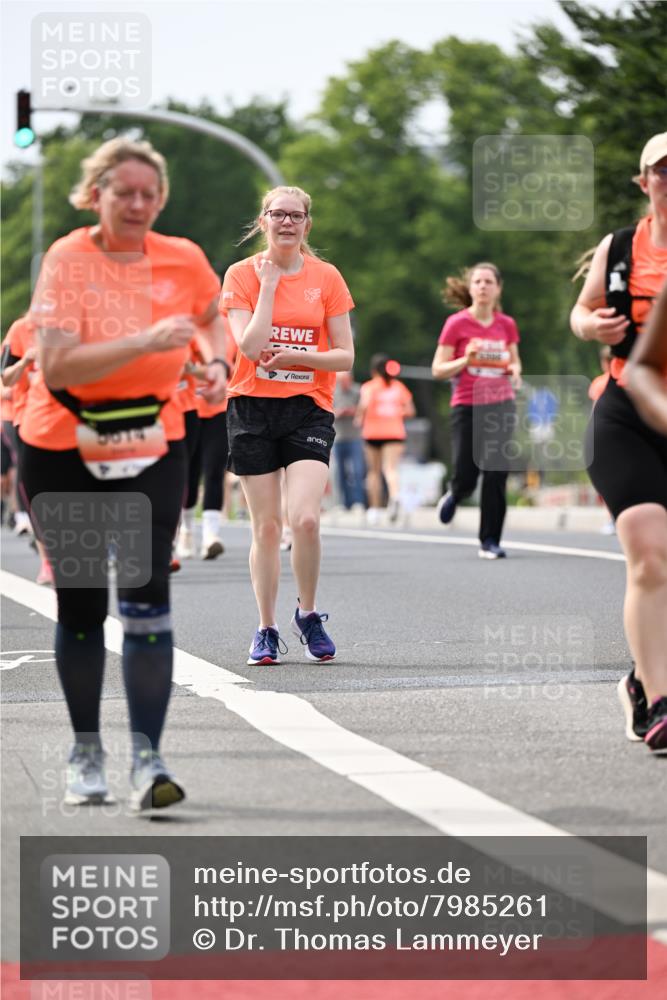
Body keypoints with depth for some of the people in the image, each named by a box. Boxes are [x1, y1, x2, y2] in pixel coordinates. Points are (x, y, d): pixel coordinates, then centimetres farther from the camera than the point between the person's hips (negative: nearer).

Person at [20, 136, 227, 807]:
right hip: (62, 454, -1)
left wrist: (217, 363, 2)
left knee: (147, 597, -11)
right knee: (80, 603, 6)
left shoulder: (183, 260, -2)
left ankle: (147, 758, -12)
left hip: (152, 451, 2)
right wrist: (145, 342, -34)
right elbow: (55, 364, -26)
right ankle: (85, 752, 22)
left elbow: (212, 315, 22)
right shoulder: (68, 259, -13)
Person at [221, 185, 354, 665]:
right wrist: (269, 285, -11)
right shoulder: (242, 275, 1)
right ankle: (267, 630, 14)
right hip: (253, 408, 0)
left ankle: (308, 614, 6)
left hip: (309, 408, 0)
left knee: (305, 519, -16)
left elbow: (345, 357, 3)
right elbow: (250, 346, -12)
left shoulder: (326, 277, 4)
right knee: (266, 526, 3)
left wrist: (294, 356, -10)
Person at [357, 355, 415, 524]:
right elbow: (410, 410, 7)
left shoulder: (369, 387, 0)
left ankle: (374, 509, 14)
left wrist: (360, 418, 0)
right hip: (395, 433, 1)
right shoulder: (399, 387, 10)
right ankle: (395, 495, -40)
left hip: (373, 432, -1)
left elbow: (365, 405, -17)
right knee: (391, 468, -10)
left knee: (374, 471, 10)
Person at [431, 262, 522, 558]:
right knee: (465, 477, -4)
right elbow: (438, 369, -2)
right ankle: (453, 496, 34)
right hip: (467, 408, -2)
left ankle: (490, 541, 4)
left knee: (496, 475, -5)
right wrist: (466, 360, -19)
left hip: (501, 406, 2)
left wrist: (515, 370, -3)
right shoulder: (456, 324, -4)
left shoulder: (506, 324, 5)